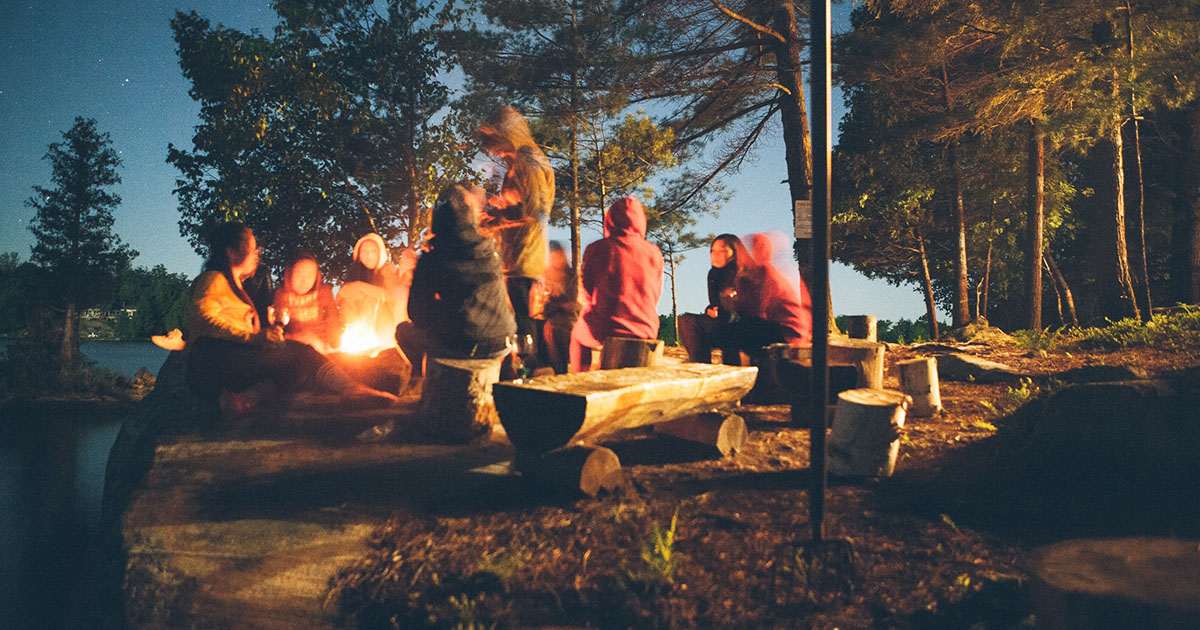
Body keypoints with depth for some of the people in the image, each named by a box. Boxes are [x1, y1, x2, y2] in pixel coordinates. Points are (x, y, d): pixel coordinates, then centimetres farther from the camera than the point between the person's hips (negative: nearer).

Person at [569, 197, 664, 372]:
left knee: (577, 333, 29)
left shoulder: (596, 249, -8)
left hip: (607, 331, -3)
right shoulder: (654, 252, 0)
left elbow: (586, 295, 4)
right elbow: (655, 299, 10)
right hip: (647, 331, 3)